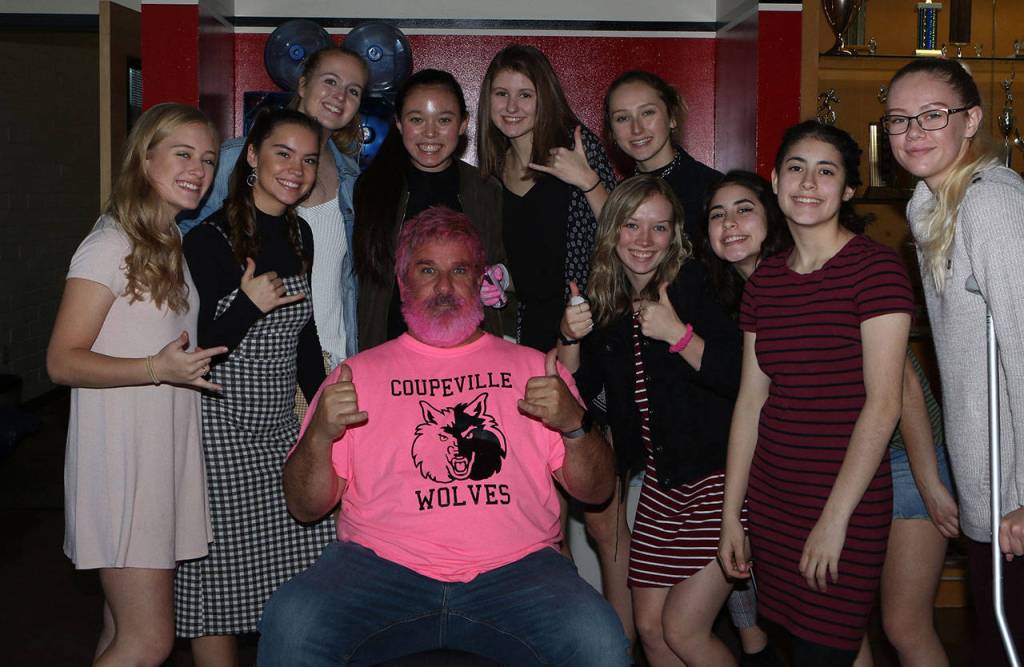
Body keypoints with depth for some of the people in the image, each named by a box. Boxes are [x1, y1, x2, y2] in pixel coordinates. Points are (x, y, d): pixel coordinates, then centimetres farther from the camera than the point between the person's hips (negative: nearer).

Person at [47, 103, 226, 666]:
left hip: (167, 452, 8)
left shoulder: (173, 245, 14)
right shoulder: (110, 246, -12)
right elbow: (62, 360, -15)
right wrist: (157, 368, -27)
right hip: (121, 456, -8)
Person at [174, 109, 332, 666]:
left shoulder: (300, 235, 7)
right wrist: (248, 305, -27)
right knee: (218, 578, 3)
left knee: (308, 568, 6)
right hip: (218, 435, -6)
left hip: (280, 431, 6)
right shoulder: (210, 240, -14)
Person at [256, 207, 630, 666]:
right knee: (290, 624, -27)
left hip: (512, 569, 0)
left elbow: (596, 490, 11)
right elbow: (306, 506, 10)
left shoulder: (530, 367, 16)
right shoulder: (360, 372, 14)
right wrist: (320, 435, -9)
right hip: (383, 565, 1)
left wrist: (574, 424, -9)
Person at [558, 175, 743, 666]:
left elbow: (744, 380, -21)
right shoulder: (606, 303, 5)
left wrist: (677, 334, -25)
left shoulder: (698, 285, -12)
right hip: (662, 483, 6)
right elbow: (574, 393, 7)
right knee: (649, 627, 12)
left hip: (721, 477, -6)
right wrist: (570, 336, -8)